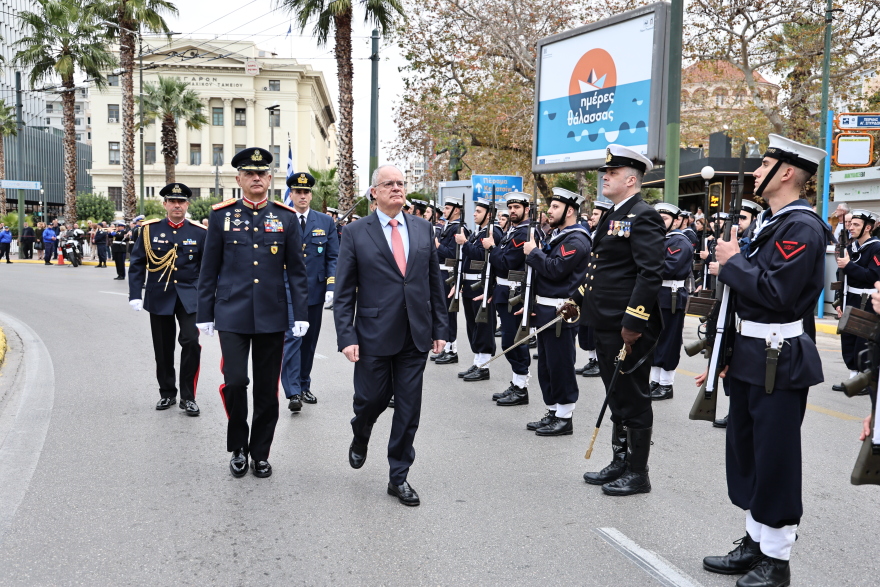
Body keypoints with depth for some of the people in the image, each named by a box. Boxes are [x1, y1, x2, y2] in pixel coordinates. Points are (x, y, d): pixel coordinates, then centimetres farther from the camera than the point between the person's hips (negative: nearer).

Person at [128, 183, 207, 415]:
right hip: (159, 298, 1)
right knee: (163, 348, 9)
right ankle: (167, 393, 26)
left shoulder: (199, 232, 1)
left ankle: (188, 397, -1)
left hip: (189, 298, -1)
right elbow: (137, 264, 3)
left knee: (191, 343, -13)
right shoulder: (150, 230, 2)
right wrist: (135, 295, -4)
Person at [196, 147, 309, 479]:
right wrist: (205, 314, 4)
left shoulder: (286, 217, 4)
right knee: (234, 381, -7)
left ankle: (260, 452, 23)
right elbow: (209, 270, 6)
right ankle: (237, 447, 16)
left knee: (267, 389, 7)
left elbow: (296, 270, 5)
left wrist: (301, 314, -1)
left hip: (272, 316, 1)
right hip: (232, 315, -1)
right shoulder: (222, 215, 3)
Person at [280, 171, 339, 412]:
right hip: (288, 292, -3)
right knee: (292, 338, -11)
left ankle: (304, 386, 24)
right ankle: (293, 392, -11)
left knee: (310, 340, 11)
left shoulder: (326, 222, 6)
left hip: (315, 292, 3)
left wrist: (331, 287, -7)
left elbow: (333, 257, 4)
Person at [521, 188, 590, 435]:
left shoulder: (576, 240, -14)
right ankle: (552, 413, 25)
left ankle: (564, 419, 7)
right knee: (546, 364, 15)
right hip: (545, 309, 10)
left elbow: (556, 269, -23)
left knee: (560, 364, -3)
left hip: (560, 312, -10)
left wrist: (533, 252, -12)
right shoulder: (556, 235, 17)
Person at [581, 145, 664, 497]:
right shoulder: (612, 217, 17)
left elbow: (651, 274, -21)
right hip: (605, 326, 10)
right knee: (617, 398, 18)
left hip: (628, 329, -10)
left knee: (634, 400, 2)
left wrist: (633, 322, -24)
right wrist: (579, 299, 19)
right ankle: (619, 463, 30)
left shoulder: (643, 217, -13)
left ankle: (637, 474, 14)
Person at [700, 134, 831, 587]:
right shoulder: (770, 221, 14)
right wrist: (729, 270, 5)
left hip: (779, 362, -10)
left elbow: (776, 292, -25)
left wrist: (733, 261, -15)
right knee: (747, 451, 17)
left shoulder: (802, 227, -16)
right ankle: (754, 542, 31)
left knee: (775, 460, 1)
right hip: (751, 356, 10)